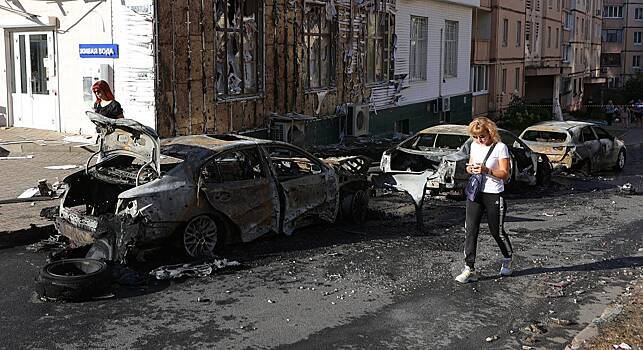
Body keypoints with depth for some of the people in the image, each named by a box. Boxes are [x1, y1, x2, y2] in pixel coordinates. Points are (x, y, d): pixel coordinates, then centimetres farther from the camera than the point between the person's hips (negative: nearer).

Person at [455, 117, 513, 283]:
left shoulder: (500, 147, -9)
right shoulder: (474, 145, 8)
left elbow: (505, 174, -10)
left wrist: (486, 170, -24)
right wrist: (470, 168, -4)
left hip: (494, 195, -5)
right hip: (475, 193, 5)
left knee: (496, 231, 8)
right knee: (470, 230, -4)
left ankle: (507, 260, 35)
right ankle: (469, 269, -3)